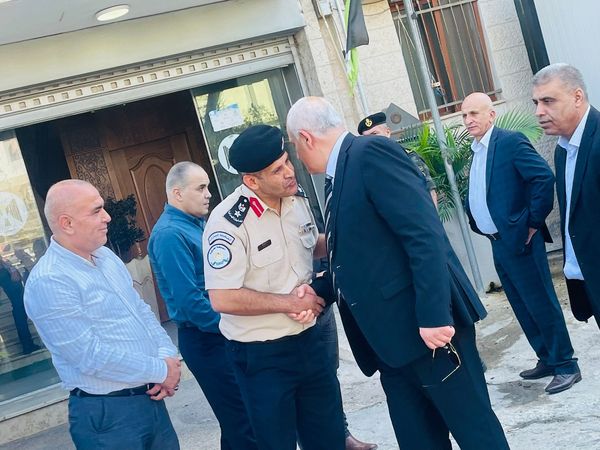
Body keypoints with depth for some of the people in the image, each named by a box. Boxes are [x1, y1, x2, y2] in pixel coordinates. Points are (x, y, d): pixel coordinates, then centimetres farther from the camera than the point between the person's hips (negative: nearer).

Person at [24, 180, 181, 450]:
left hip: (151, 398, 8)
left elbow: (141, 310, 13)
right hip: (108, 414, -8)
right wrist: (161, 370, -15)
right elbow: (92, 356, -22)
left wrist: (167, 355, -5)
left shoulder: (106, 256, 9)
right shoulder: (48, 282, -19)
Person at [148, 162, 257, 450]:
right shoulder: (170, 234, -18)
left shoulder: (196, 223, 12)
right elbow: (189, 300, -23)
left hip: (222, 334, 9)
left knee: (242, 414, 17)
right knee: (240, 420, -2)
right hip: (206, 339, -9)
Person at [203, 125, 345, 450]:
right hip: (261, 356, -6)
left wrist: (312, 288, 0)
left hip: (308, 340, 6)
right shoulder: (229, 223, -21)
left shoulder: (297, 198, 0)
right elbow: (222, 299, -24)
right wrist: (289, 303, -17)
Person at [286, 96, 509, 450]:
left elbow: (424, 234, -20)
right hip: (392, 334, 9)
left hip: (429, 324, -9)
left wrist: (433, 314, -26)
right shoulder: (339, 175, 17)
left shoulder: (372, 153, -11)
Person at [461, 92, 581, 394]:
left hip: (519, 240, -9)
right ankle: (547, 359, 26)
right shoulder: (476, 151, 14)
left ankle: (566, 365, 8)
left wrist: (533, 222, -16)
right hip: (498, 243, 9)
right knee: (523, 308, 15)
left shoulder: (510, 141, -12)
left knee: (541, 303, -2)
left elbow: (544, 177, -21)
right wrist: (479, 222, 8)